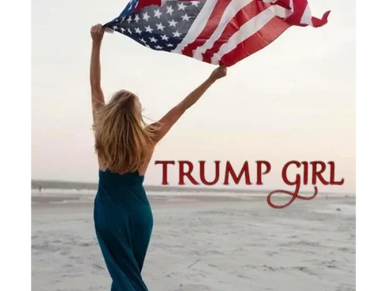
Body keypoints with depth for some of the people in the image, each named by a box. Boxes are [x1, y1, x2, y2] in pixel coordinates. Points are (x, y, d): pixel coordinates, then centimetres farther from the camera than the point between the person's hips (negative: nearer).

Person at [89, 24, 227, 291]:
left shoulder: (102, 135, -11)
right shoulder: (148, 138, -9)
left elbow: (95, 87, -5)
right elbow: (180, 108, -4)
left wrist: (97, 42, -3)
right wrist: (212, 79, 2)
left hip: (109, 212, -2)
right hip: (139, 212, 2)